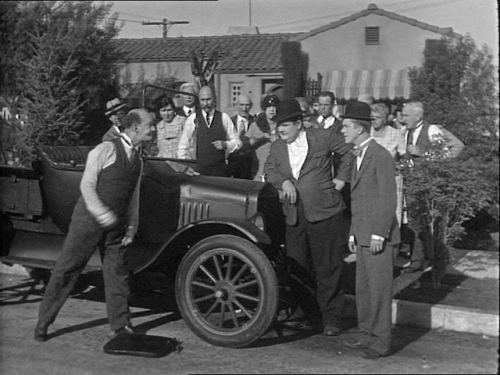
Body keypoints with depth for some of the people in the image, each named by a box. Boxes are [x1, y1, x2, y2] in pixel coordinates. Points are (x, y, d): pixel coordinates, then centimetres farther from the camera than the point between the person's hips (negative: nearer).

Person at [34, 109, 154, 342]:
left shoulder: (137, 160, 12)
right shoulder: (105, 150, -11)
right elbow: (87, 185, -15)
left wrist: (132, 227, 5)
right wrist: (103, 214, -24)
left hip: (116, 225, 6)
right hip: (89, 218, -6)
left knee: (117, 273, 7)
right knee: (66, 269, 2)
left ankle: (121, 325, 17)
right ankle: (43, 322, 13)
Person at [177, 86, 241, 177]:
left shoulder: (224, 118, 6)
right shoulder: (192, 119, 5)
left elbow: (237, 143, 9)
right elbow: (183, 147, 5)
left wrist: (225, 144, -9)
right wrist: (186, 166, -5)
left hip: (220, 170, 0)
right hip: (199, 170, 0)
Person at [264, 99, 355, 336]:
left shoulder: (322, 138, -2)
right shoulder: (277, 147, 12)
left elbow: (349, 151, 7)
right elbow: (269, 170, 7)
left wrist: (342, 179, 3)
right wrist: (283, 181, -12)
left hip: (324, 212, -5)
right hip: (294, 216, 5)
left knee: (328, 268, -1)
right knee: (297, 269, 7)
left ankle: (331, 320, 11)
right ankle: (311, 316, 22)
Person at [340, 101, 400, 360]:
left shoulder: (381, 156, -12)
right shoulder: (359, 156, 17)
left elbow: (388, 199, -15)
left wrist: (379, 234, -18)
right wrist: (353, 233, 18)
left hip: (379, 237, -9)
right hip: (363, 237, 9)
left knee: (379, 289, -2)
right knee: (363, 289, 13)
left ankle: (381, 343, 5)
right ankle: (368, 335, 24)